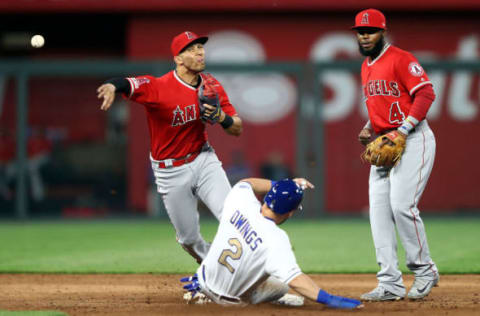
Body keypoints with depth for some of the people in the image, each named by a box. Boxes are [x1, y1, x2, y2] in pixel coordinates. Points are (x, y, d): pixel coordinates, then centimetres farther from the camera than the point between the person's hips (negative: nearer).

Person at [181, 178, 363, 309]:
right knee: (282, 284, 24)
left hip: (206, 282, 4)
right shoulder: (276, 240, -33)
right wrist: (328, 299, -46)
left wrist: (279, 185, 2)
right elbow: (294, 279, -41)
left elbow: (244, 184, 6)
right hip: (232, 299, -4)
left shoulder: (241, 203, -19)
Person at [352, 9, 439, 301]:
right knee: (379, 209, 0)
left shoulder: (400, 59, -9)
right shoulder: (367, 67, 18)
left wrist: (404, 129, -23)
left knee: (402, 205, -17)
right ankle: (390, 284, 0)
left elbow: (426, 93, -17)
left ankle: (424, 270, 2)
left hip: (413, 139, -9)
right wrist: (369, 129, 9)